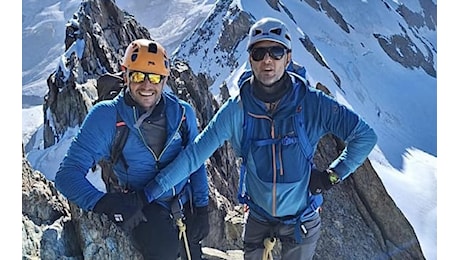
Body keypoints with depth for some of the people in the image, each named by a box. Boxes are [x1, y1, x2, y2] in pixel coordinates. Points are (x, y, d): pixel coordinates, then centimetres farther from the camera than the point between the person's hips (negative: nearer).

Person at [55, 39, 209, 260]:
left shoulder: (182, 113, -1)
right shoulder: (106, 116, -12)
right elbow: (68, 174, -13)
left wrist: (201, 208, 2)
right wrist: (105, 203, -30)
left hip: (185, 207, 4)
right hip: (142, 210, -4)